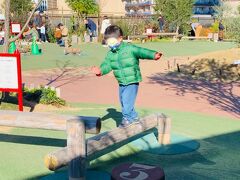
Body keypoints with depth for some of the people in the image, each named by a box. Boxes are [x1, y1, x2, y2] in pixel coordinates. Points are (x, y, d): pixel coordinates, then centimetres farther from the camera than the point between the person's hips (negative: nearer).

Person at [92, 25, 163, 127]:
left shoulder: (129, 48, -13)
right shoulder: (111, 53, 5)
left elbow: (141, 52, -22)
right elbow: (107, 65, -2)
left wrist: (153, 55, -39)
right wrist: (101, 70, -24)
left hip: (132, 81, -7)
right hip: (121, 83, 7)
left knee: (127, 101, -14)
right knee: (123, 102, 16)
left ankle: (127, 119, 7)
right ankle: (134, 118, 35)